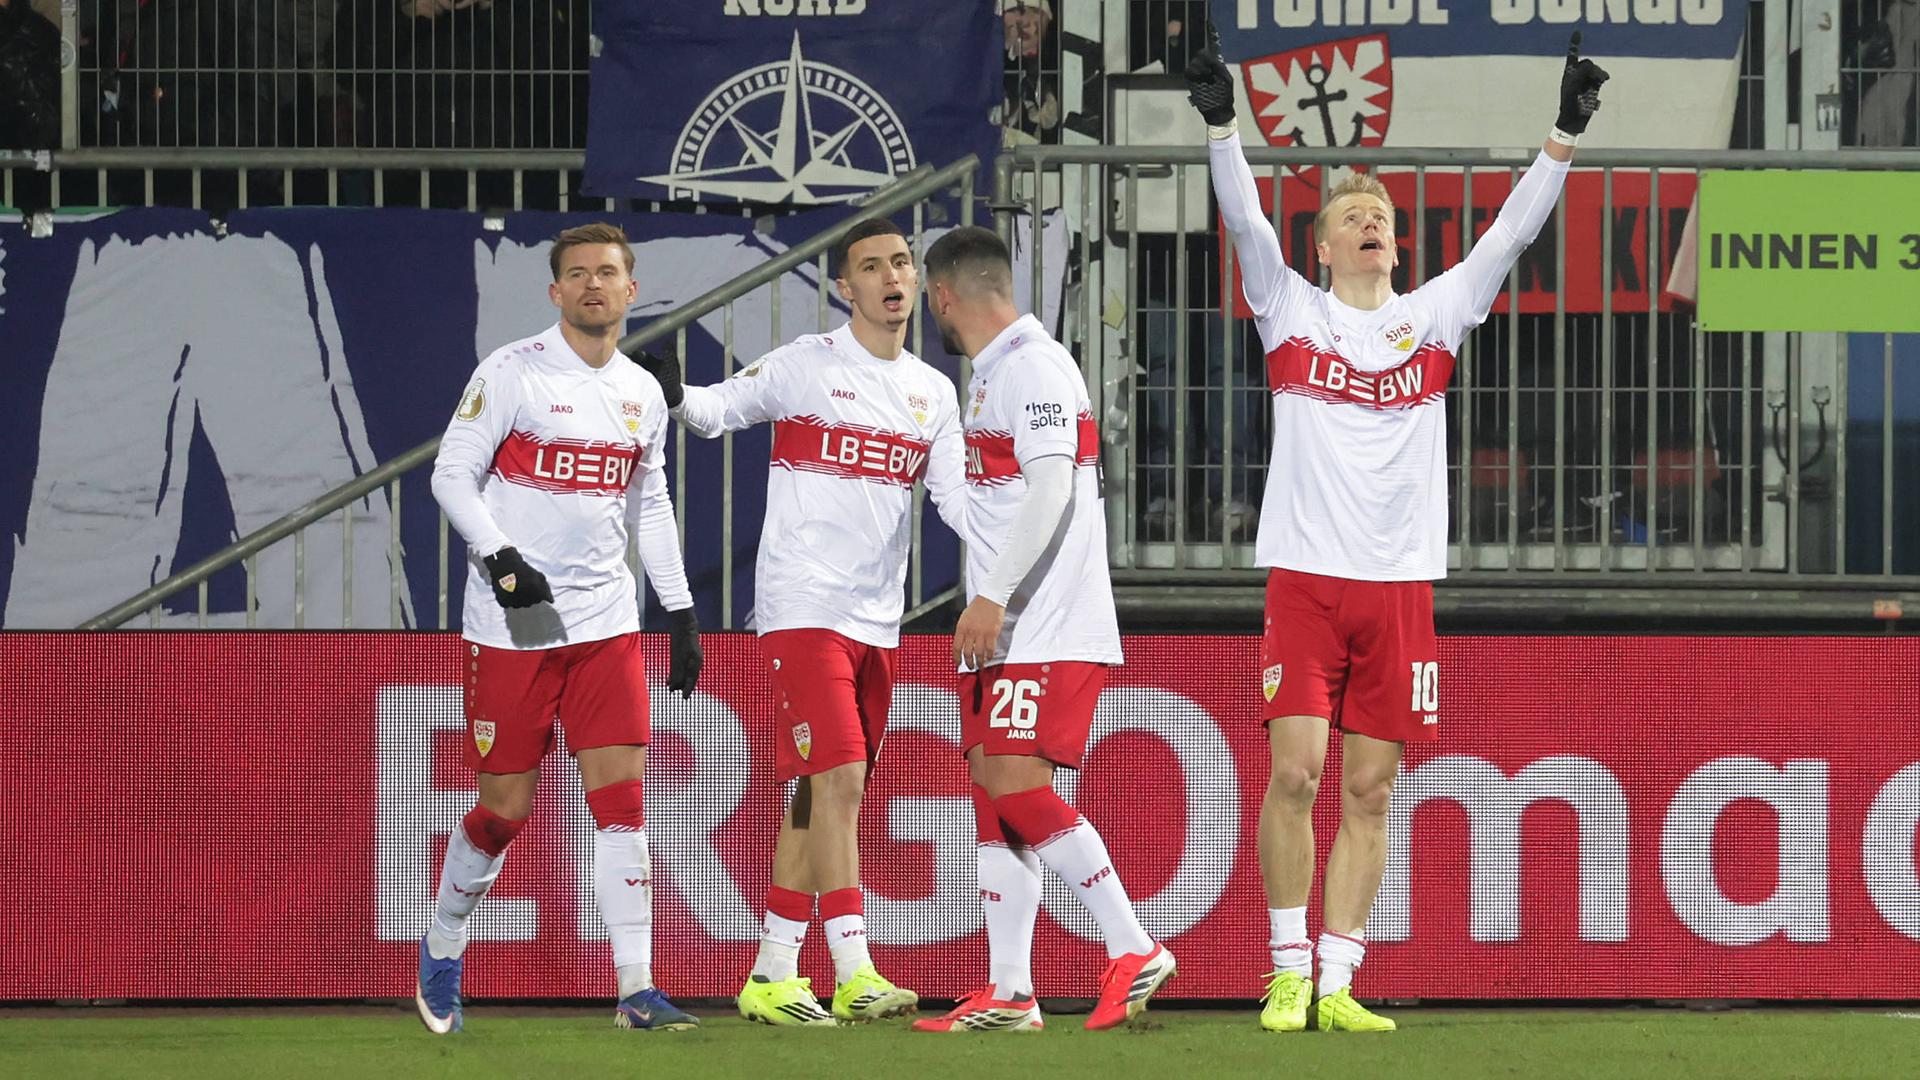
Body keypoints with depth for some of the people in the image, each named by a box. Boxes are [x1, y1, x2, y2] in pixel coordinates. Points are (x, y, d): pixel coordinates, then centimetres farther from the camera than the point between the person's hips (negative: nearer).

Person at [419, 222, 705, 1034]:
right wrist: (500, 557, -21)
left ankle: (636, 988, -8)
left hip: (605, 622, 4)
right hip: (513, 623, -4)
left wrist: (682, 614, 17)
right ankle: (442, 946, 25)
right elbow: (452, 473, -7)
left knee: (621, 792, -6)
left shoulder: (643, 395, 12)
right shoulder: (512, 373, -6)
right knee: (506, 806, 0)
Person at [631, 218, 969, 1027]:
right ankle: (854, 974, -17)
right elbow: (719, 411, 3)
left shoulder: (933, 393, 13)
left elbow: (956, 498, 10)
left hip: (876, 623, 6)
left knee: (815, 796, 8)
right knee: (838, 781, -15)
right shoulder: (804, 366, -2)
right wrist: (676, 396, -19)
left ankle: (773, 975, 12)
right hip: (802, 610, -6)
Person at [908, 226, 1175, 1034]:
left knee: (1015, 781, -16)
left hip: (1046, 628, -10)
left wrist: (992, 597, -23)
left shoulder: (1034, 367, -12)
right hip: (1005, 630, 10)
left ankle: (1132, 951, -11)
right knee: (994, 794, 6)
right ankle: (1009, 996, 6)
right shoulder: (993, 373, 19)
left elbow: (1051, 485, -20)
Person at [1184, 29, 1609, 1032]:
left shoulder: (1434, 314, 12)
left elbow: (1510, 233, 6)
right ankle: (1287, 975, 0)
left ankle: (1336, 985, 6)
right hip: (1304, 575, -2)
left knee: (1368, 792, 3)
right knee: (1295, 772, -10)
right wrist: (1221, 127, -18)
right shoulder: (1292, 309, 7)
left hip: (1400, 585, 2)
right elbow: (1245, 221, -5)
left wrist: (1564, 136, -3)